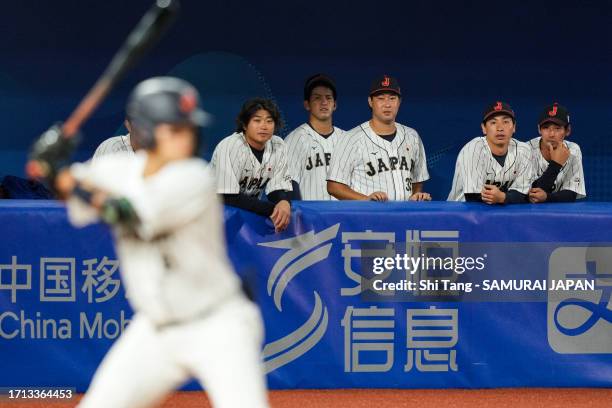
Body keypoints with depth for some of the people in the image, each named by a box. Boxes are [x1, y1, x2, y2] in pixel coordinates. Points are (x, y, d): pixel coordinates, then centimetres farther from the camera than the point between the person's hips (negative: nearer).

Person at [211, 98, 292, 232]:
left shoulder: (278, 146, -5)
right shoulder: (230, 147, -20)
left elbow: (278, 188, -2)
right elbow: (228, 198, -24)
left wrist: (284, 203, -25)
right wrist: (273, 208, -28)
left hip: (250, 210, 5)